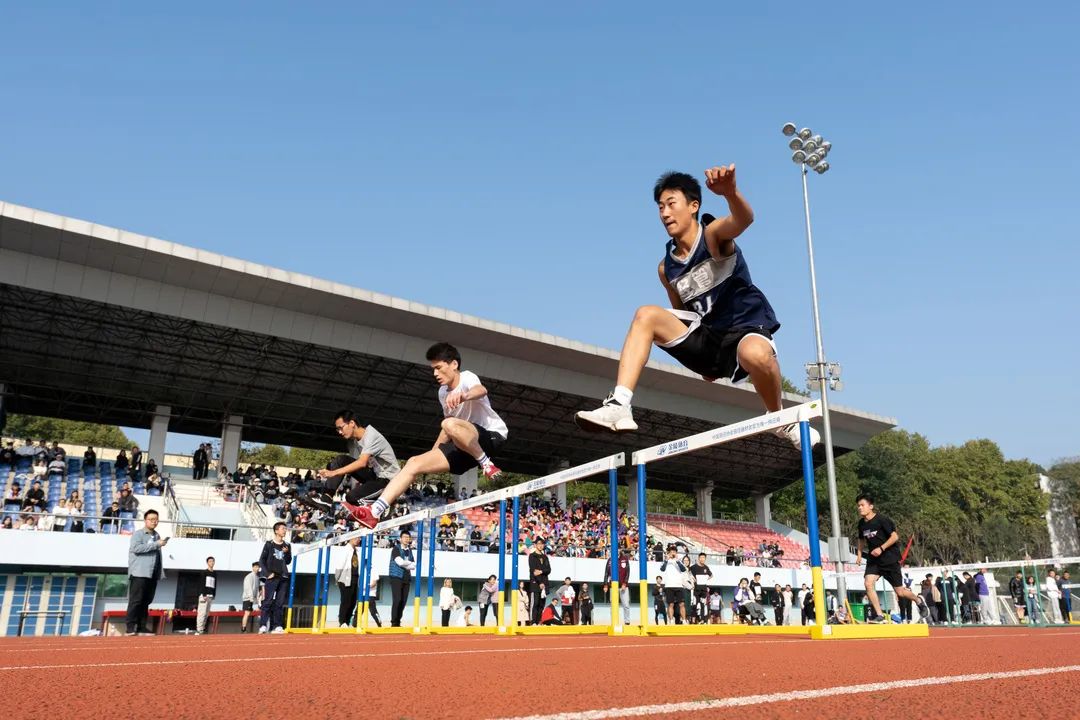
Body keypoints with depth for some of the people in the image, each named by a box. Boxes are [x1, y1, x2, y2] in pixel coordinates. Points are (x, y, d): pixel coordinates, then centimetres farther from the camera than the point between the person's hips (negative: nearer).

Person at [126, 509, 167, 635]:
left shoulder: (157, 535, 19)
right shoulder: (138, 534, -1)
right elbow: (136, 548, -18)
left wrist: (160, 572, 16)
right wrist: (156, 544, -16)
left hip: (153, 574, 7)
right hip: (139, 573, -7)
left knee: (146, 601, 7)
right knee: (135, 601, -8)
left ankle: (142, 627, 10)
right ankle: (131, 627, -6)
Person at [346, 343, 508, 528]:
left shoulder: (467, 377, -13)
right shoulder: (443, 392, 11)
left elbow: (481, 390, -40)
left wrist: (463, 396, -62)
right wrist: (432, 453, 19)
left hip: (492, 435, -8)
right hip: (466, 446, 8)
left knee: (450, 424, -37)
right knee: (414, 463, -4)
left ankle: (487, 464, -18)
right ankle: (374, 511, -8)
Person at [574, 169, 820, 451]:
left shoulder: (713, 235, -7)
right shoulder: (666, 268, 8)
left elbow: (744, 218, -31)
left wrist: (730, 192, -55)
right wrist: (703, 359, 12)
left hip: (746, 327, -5)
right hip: (705, 337, 5)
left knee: (755, 354, -40)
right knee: (647, 315, -14)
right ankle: (619, 405, -26)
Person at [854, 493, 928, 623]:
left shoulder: (881, 520, -15)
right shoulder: (861, 523, 4)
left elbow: (895, 537, -16)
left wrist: (881, 548, -23)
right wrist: (859, 554, 9)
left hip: (890, 559, -5)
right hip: (873, 560, 5)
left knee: (899, 592, 4)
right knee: (868, 582, -18)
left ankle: (918, 601, 36)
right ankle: (879, 615, -10)